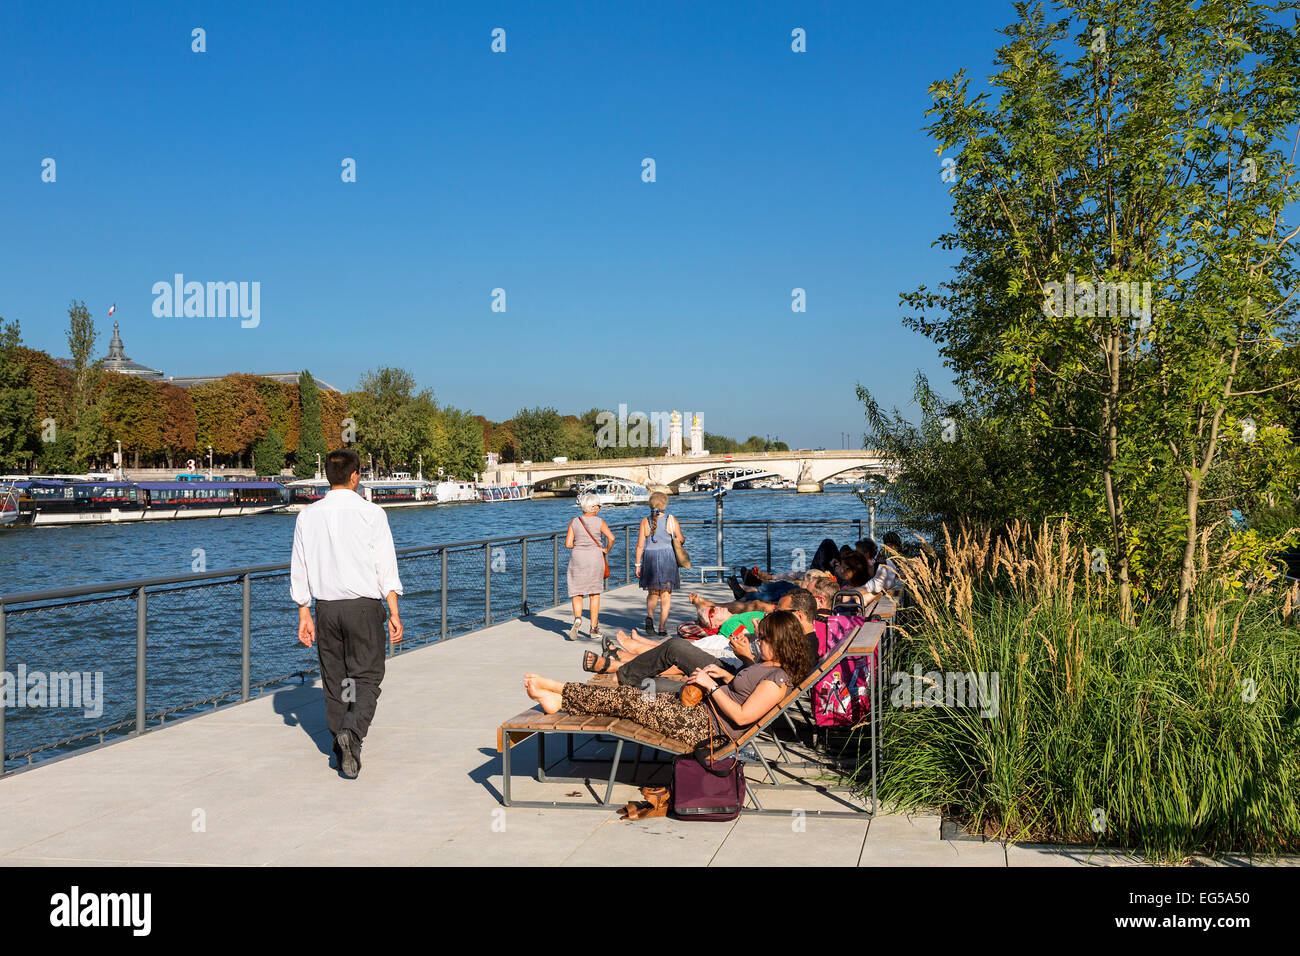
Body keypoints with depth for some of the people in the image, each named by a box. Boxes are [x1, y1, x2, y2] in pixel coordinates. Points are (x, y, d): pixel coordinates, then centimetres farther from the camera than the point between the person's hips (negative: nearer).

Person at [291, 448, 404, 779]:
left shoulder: (308, 516, 4)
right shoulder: (371, 513, -7)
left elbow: (299, 569, 6)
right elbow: (386, 566, -9)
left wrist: (304, 614, 12)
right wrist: (394, 613, -6)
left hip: (326, 608, 4)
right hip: (364, 606, -4)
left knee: (334, 679, 13)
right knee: (367, 677, 2)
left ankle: (342, 749, 18)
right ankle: (352, 731, -22)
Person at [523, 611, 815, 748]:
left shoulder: (779, 678, -18)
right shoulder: (768, 664, 12)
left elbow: (742, 716, -23)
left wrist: (711, 685, -16)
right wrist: (724, 675, 11)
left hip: (706, 728, -10)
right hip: (702, 708, 10)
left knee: (628, 698, -9)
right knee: (630, 696, 3)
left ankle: (558, 690, 1)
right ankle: (560, 700, 5)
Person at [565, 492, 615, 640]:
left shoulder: (574, 522, -1)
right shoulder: (599, 522, -4)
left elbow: (568, 544, -6)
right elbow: (611, 538, -15)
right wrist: (607, 550, 2)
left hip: (577, 558, 0)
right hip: (595, 558, 0)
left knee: (577, 593, 7)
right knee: (595, 593, 12)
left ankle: (577, 617, -21)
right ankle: (594, 628, 13)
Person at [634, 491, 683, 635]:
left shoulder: (645, 521, 0)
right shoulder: (671, 520, -3)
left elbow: (640, 545, -1)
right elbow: (681, 540, 3)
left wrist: (638, 565, 5)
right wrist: (678, 540, 28)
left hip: (649, 558, 2)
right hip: (667, 558, -1)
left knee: (652, 593, 15)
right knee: (666, 594, 7)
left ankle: (649, 616, -12)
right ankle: (662, 627, 3)